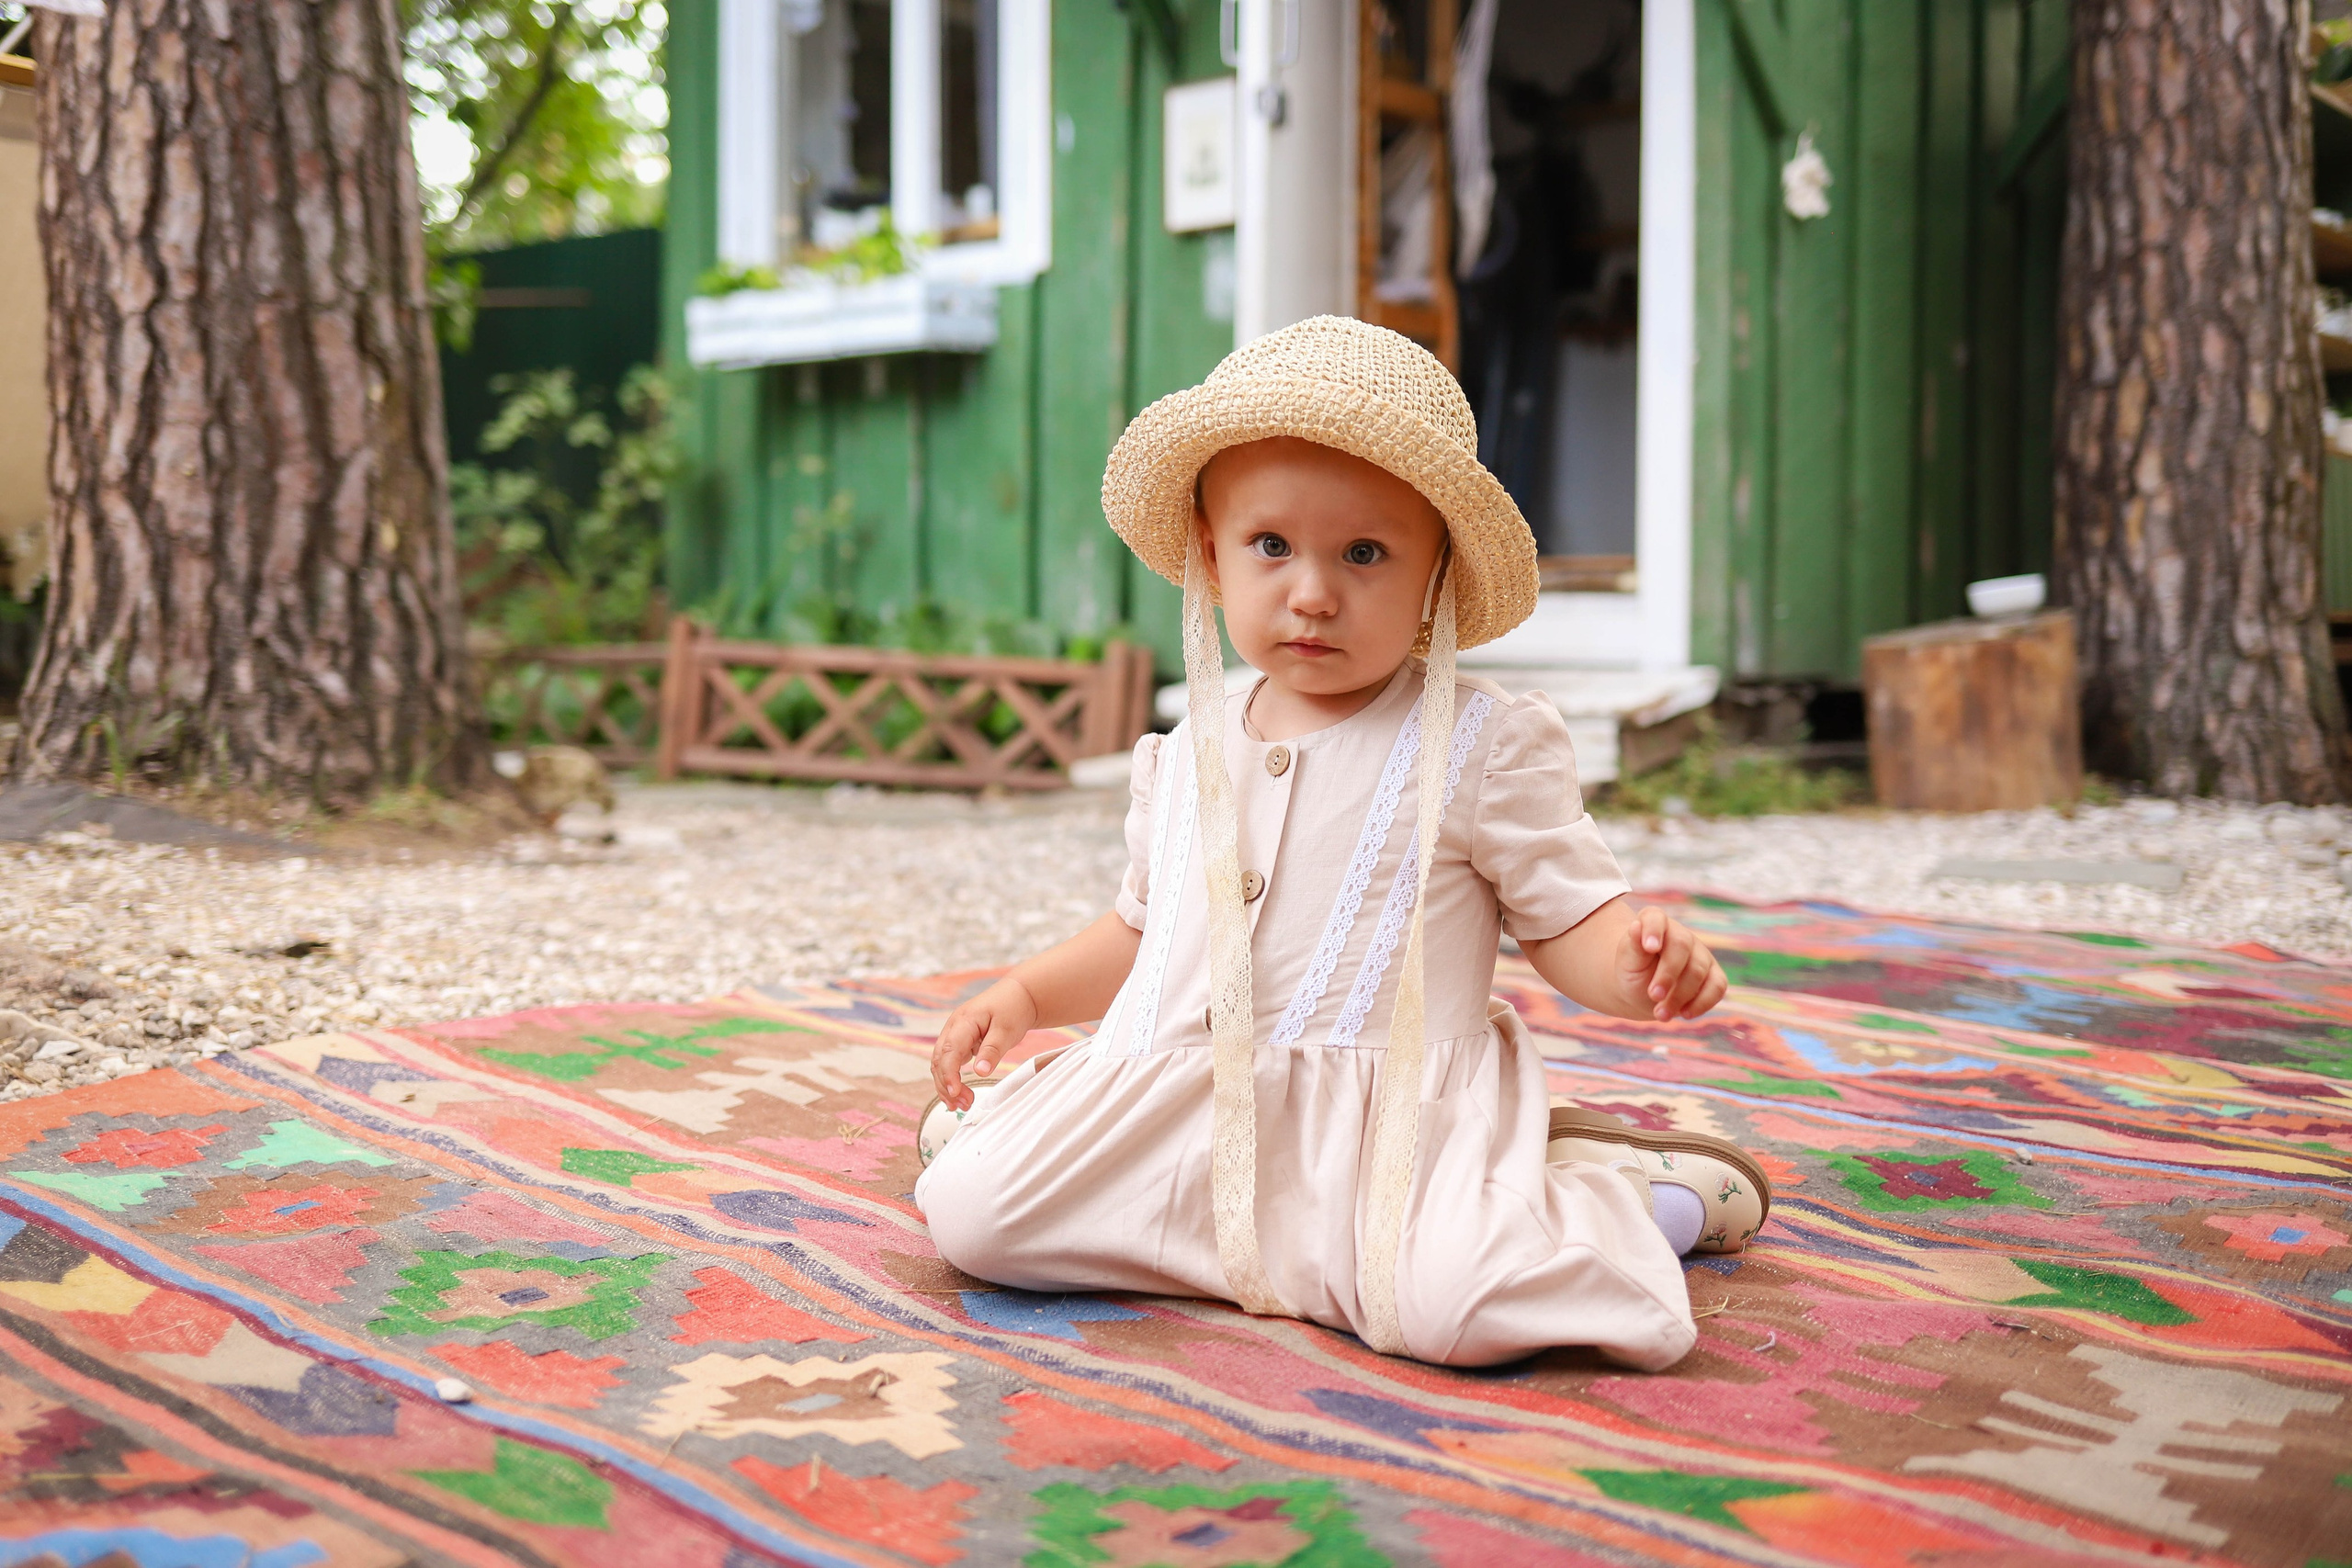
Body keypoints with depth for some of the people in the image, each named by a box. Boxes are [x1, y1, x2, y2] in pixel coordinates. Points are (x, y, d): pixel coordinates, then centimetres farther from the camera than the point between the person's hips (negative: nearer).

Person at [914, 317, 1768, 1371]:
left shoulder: (1485, 746, -3)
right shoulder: (1186, 759, 12)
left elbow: (1571, 918, -3)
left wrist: (1641, 963, -25)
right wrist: (1021, 996, 12)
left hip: (1385, 1113, -4)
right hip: (1169, 1101, 4)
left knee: (1455, 1304, -31)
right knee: (967, 1209, -12)